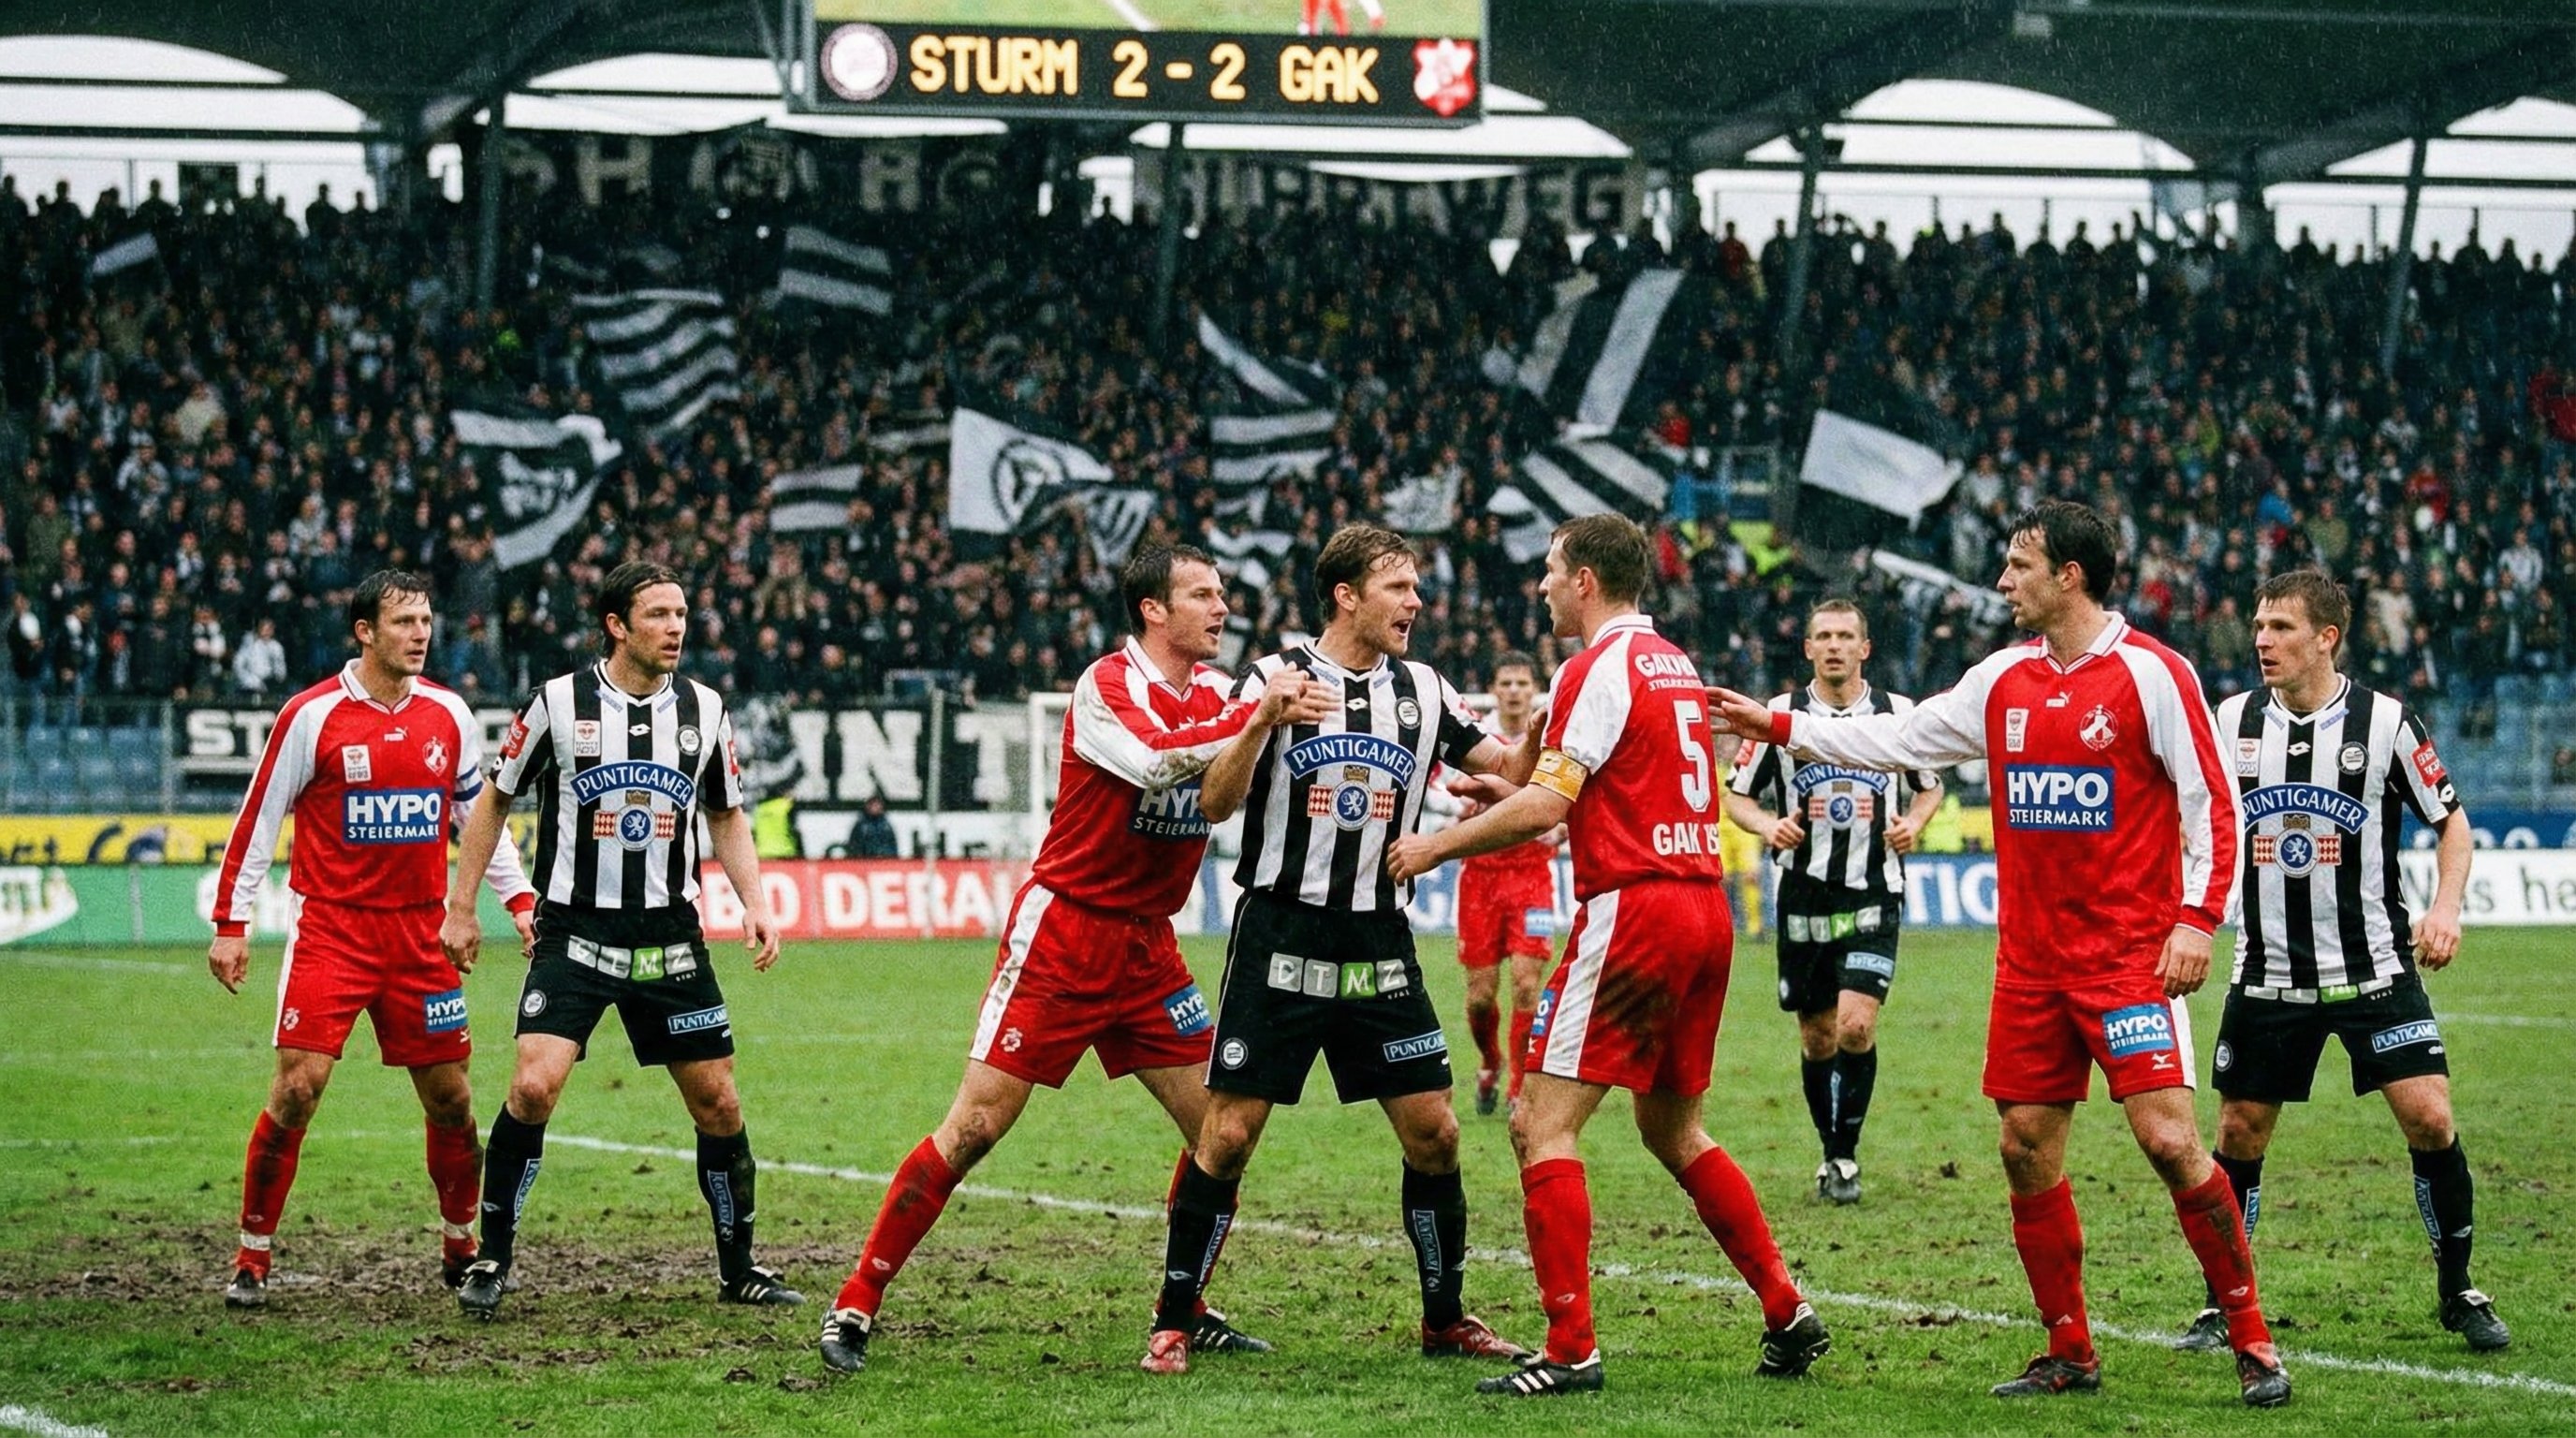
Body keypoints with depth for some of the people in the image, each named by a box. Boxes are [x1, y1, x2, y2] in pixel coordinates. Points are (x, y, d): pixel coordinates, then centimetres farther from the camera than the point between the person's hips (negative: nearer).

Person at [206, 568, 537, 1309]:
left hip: (419, 934, 4)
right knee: (297, 1089, -11)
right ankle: (253, 1258, -1)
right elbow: (258, 820, -2)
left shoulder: (449, 714, 6)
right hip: (330, 930, -4)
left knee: (450, 1099, 5)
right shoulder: (313, 716, -7)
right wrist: (230, 923, -5)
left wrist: (518, 899, 9)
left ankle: (460, 1249, 23)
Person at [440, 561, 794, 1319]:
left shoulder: (704, 710, 3)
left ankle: (737, 1268, 20)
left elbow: (727, 816, 16)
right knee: (534, 1086, -19)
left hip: (671, 937, 3)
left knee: (717, 1102, 4)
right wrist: (461, 907, 4)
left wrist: (754, 903, 2)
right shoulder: (558, 703, -6)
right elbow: (494, 800, 6)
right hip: (575, 935, -3)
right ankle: (492, 1259, -4)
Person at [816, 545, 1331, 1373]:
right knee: (977, 1124, -9)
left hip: (1147, 946, 7)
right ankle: (856, 1304, -3)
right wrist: (1256, 719, -32)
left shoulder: (1216, 692, 8)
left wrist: (1275, 717, -13)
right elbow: (1155, 761, -31)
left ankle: (1187, 1312, 18)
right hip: (1062, 930, -7)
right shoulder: (1108, 685, -14)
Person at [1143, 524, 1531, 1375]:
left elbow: (1511, 775, 11)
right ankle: (1174, 1322, 4)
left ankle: (1444, 1319, 16)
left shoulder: (1424, 691, 7)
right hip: (1279, 940, -4)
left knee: (1433, 1132, 1)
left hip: (1379, 949, 4)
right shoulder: (1275, 678, -4)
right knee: (1228, 1134, -7)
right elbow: (1215, 805, -9)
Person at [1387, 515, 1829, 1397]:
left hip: (1633, 910, -9)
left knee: (1541, 1125, -7)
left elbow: (1544, 807, -16)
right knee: (1673, 1130, 20)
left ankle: (1570, 1348, -13)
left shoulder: (1600, 667, -9)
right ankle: (1788, 1315, 18)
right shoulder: (1674, 664, 17)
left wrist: (1436, 845, -5)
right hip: (1704, 905, 9)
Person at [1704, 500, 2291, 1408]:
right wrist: (1777, 726, 20)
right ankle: (2070, 1356, 14)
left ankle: (2252, 1342, -4)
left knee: (2169, 1139, -14)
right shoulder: (2005, 682, 10)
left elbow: (2211, 801, -9)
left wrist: (2196, 920, -17)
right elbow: (1900, 740, 20)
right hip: (2032, 957, 7)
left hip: (2131, 956, -7)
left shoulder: (2149, 673, -8)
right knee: (2027, 1147, 4)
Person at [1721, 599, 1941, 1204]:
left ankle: (1846, 1153, -2)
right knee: (1817, 1038, 8)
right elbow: (1737, 795, 6)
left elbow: (1930, 786, 16)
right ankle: (1832, 1154, 26)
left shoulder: (1898, 713, 1)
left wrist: (1913, 823, -4)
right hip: (1804, 897, 1)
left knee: (1856, 1024, -17)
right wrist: (1767, 826, -14)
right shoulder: (1779, 715, -1)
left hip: (1874, 898, -1)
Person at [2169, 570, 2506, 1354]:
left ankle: (2458, 1291, 7)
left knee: (2429, 1119, -10)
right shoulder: (2231, 722, 1)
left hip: (2375, 968, -2)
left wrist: (2445, 907, -12)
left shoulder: (2385, 722, -6)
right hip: (2268, 977, 2)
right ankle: (2223, 1304, 17)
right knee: (2239, 1135, 3)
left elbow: (2450, 819, 3)